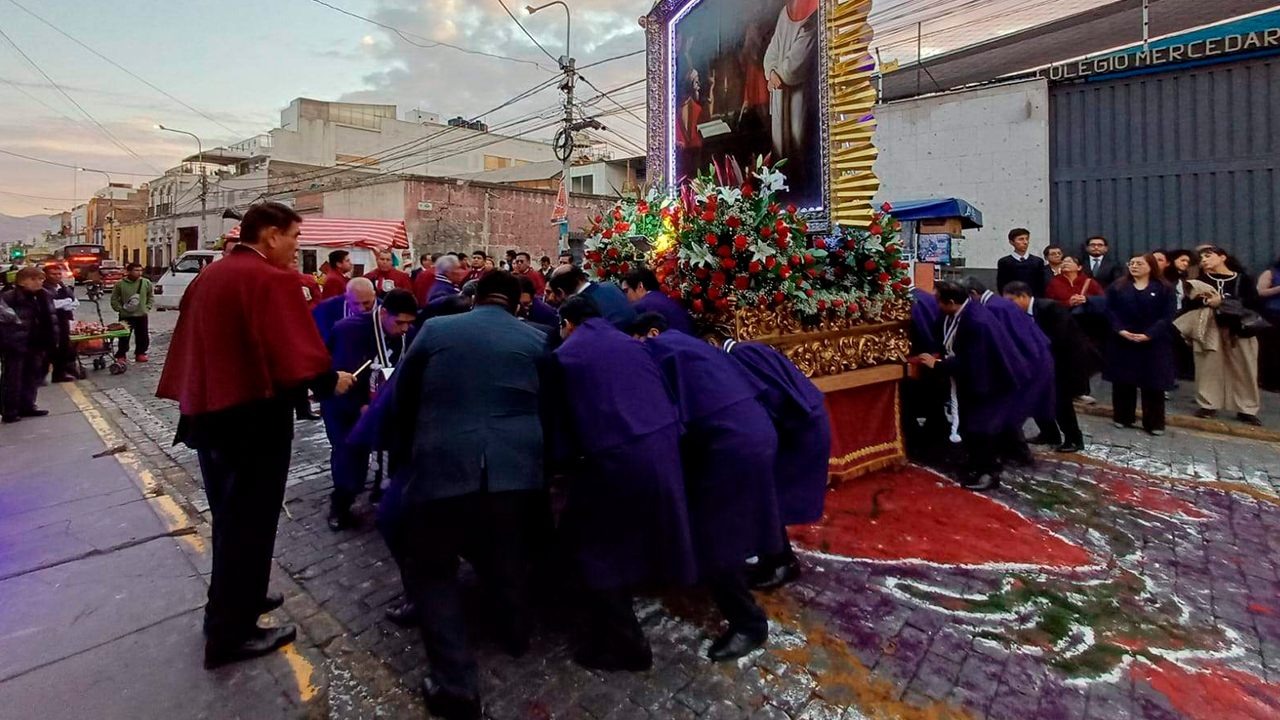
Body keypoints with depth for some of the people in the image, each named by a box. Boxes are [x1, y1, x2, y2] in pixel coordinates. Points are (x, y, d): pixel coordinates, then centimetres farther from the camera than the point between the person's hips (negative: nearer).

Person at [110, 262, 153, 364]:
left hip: (142, 315, 2)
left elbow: (151, 297, 13)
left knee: (143, 337, 7)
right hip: (126, 316, -2)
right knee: (124, 338, 0)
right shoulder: (120, 284, -5)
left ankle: (140, 354, 23)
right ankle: (120, 356, 13)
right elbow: (114, 299, 4)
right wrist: (120, 309, -5)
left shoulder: (146, 283, 1)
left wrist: (147, 307, 4)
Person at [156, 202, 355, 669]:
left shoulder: (207, 277, 11)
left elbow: (188, 349, 16)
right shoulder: (272, 280, -17)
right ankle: (231, 633, 16)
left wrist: (195, 402, 22)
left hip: (208, 414, 9)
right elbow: (298, 358, -26)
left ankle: (230, 600, 39)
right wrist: (332, 382, -9)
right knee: (248, 523, 4)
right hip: (253, 420, -9)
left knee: (229, 517, 22)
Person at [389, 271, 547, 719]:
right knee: (509, 558, 27)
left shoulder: (434, 330, 8)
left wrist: (412, 450, 32)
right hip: (517, 467, 2)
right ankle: (515, 633, 47)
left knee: (432, 570, 16)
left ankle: (456, 683, 10)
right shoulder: (535, 341, 9)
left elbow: (403, 400, 15)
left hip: (442, 467, -2)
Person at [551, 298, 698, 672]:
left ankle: (623, 643, 18)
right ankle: (616, 621, 44)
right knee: (627, 536, 25)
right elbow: (663, 390, 16)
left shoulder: (565, 356, 2)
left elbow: (562, 413, 7)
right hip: (662, 445, 6)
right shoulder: (629, 342, 14)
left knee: (595, 544, 12)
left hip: (616, 455, -6)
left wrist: (563, 455, 19)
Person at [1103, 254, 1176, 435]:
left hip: (1152, 343, -1)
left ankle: (1154, 423, 11)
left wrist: (1149, 334, -17)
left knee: (1152, 383, 2)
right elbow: (1110, 311, 0)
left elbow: (1167, 316, -4)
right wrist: (1120, 330, -15)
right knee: (1122, 381, 6)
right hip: (1122, 342, 1)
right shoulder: (1117, 286, 6)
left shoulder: (1163, 289, 2)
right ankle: (1123, 418, 18)